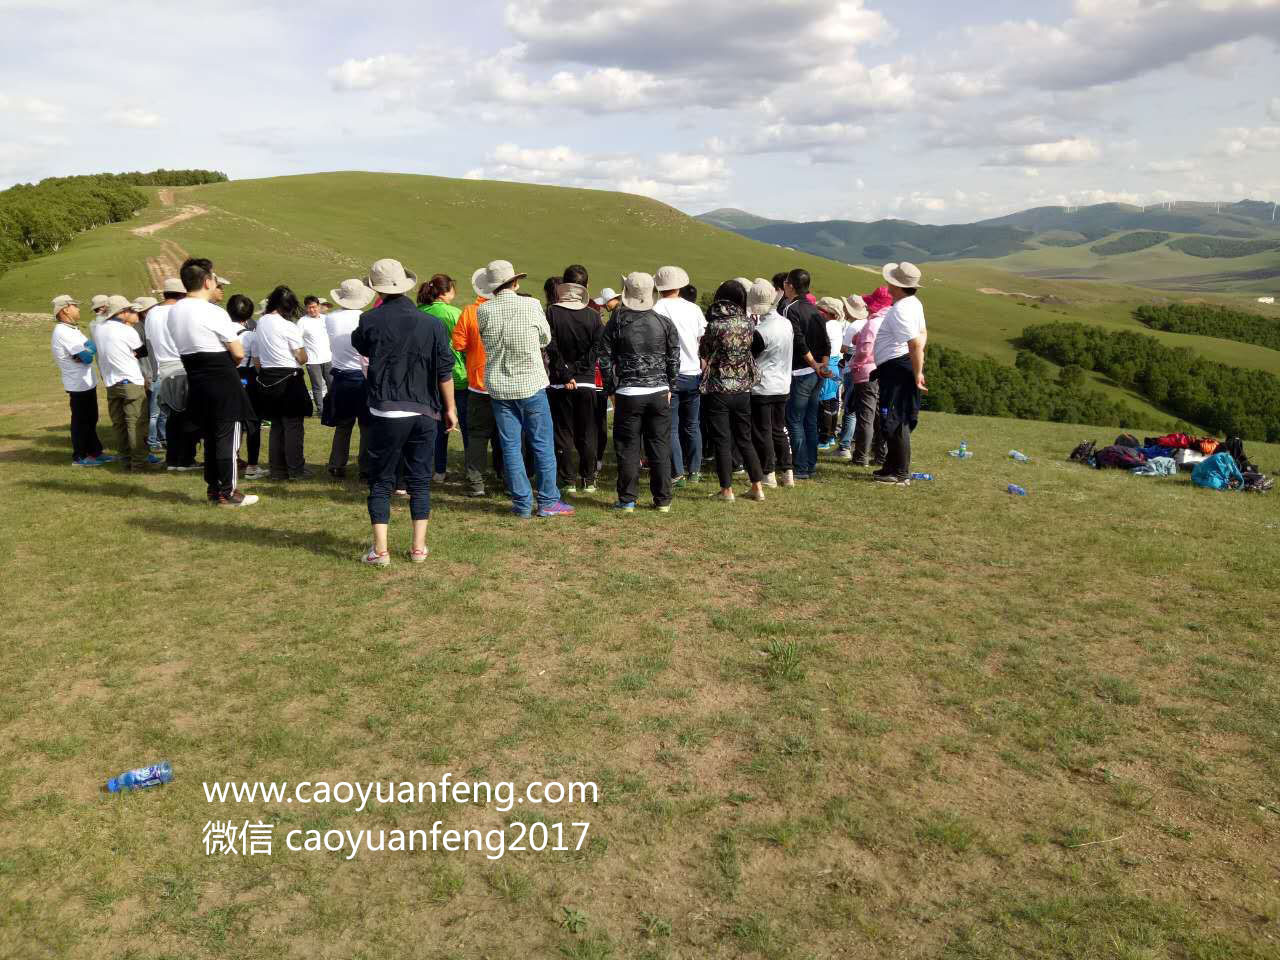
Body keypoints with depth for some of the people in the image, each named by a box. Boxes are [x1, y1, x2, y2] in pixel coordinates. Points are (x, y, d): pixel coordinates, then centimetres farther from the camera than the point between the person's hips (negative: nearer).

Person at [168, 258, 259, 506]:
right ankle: (228, 493, 4)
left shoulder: (174, 312, 8)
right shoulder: (214, 313, -16)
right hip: (223, 383, -7)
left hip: (196, 383, 8)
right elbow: (238, 354, -13)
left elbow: (187, 346, 12)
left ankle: (213, 488, 23)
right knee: (228, 438, 0)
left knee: (210, 437, 16)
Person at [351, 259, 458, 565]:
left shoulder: (370, 321, -4)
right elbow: (445, 371, 0)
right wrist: (449, 408, 9)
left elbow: (358, 346, 18)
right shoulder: (432, 323, -2)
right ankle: (419, 547, 13)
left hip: (385, 414, -1)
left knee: (380, 482, 8)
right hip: (424, 413, 2)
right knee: (420, 481, 11)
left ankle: (380, 549, 4)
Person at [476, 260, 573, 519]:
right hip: (531, 385, -2)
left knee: (510, 446, 8)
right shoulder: (531, 305, -9)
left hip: (499, 388, 2)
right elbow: (546, 339, 3)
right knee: (543, 444, 7)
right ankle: (548, 502, 11)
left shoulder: (483, 311, -6)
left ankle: (522, 503, 11)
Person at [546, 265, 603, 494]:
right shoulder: (592, 315, -1)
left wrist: (566, 375, -8)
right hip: (587, 383, 2)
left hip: (560, 384, -2)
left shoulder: (552, 313, -7)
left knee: (563, 434, 6)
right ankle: (588, 481, 15)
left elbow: (552, 348, -11)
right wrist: (579, 370, -4)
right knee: (587, 434, 10)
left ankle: (567, 481, 7)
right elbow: (596, 348, -5)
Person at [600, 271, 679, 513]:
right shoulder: (665, 323, 2)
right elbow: (674, 360, 4)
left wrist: (612, 389, 8)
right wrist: (669, 388, 13)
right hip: (659, 393, 2)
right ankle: (663, 500, 13)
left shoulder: (616, 323, -3)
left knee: (628, 448, 5)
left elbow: (606, 360, -1)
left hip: (628, 394, -2)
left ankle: (627, 500, 8)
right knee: (660, 448, 8)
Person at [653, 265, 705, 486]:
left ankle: (678, 474, 1)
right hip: (693, 374, 4)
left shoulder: (656, 310, -7)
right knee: (692, 425, 13)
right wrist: (705, 370, 13)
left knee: (671, 427, 2)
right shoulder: (693, 309, 4)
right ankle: (694, 471, 18)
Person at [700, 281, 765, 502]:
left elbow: (704, 359, -5)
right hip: (743, 389, 4)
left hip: (719, 390, -4)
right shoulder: (747, 324, 0)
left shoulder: (714, 325, -11)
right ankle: (757, 486, 15)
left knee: (722, 441, 3)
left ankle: (727, 490, 6)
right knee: (744, 438, 14)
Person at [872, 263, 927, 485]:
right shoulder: (913, 302, 13)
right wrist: (917, 370, 18)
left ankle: (901, 474, 0)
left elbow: (916, 344, -26)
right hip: (905, 366, 11)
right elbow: (923, 335, 21)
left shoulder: (900, 310, -20)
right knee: (898, 421, 17)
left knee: (895, 421, -5)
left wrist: (917, 374, -20)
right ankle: (893, 466, 27)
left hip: (896, 367, -11)